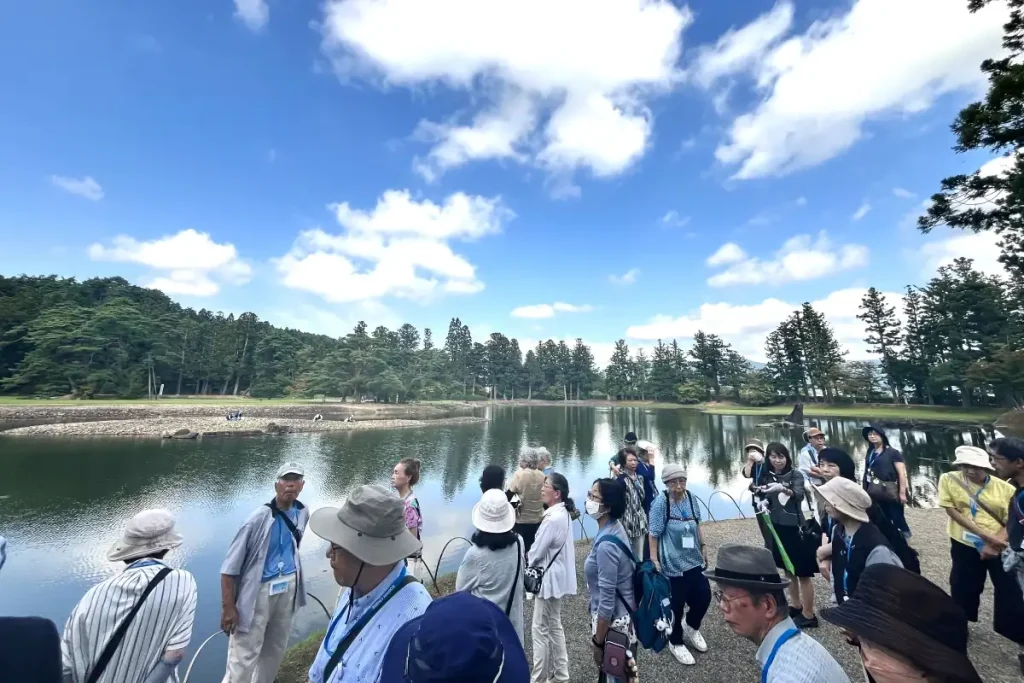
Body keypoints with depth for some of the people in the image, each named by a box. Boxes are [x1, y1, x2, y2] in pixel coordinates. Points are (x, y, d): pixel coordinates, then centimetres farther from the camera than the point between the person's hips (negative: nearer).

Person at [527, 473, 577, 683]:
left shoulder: (553, 518, -29)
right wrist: (534, 564, 7)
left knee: (541, 629, 7)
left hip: (549, 578, -9)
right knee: (554, 626, 22)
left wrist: (529, 567, -2)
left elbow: (537, 551, -21)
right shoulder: (563, 513, 2)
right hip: (557, 577, 9)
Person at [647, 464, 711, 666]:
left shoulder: (691, 498, -1)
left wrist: (702, 548, 18)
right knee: (676, 605, 8)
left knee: (704, 596, 13)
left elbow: (697, 526, 14)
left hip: (694, 560, 6)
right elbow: (654, 534, -16)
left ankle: (691, 626, 44)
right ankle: (676, 642, 36)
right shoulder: (660, 503, -20)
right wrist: (654, 560, -16)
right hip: (673, 564, -6)